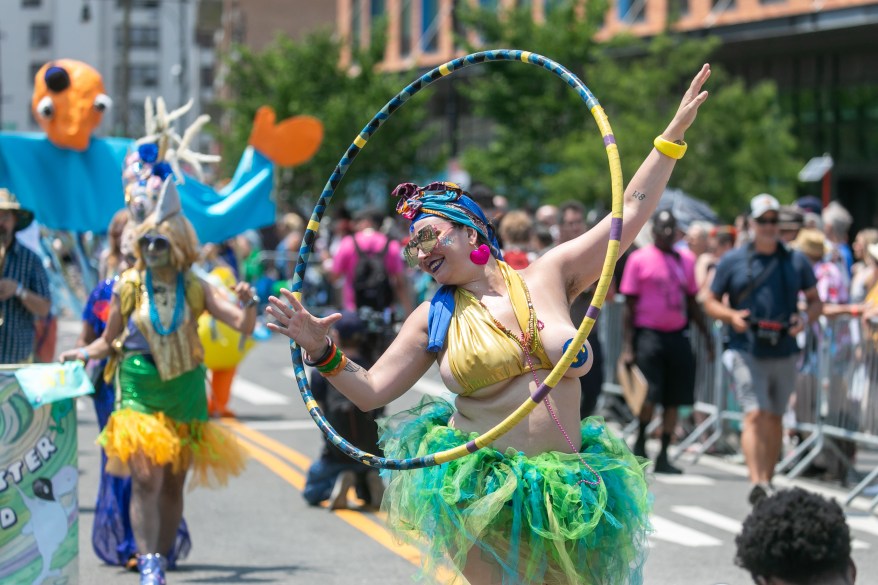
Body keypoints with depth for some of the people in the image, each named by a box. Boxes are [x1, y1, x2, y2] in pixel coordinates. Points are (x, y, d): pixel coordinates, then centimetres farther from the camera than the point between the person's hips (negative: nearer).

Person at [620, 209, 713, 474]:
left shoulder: (686, 261, 11)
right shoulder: (639, 259, -2)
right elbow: (629, 305, -2)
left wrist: (707, 335, 14)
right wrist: (627, 346, -8)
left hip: (678, 336, 5)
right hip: (649, 334, -4)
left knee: (673, 400, 5)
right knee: (648, 397, -11)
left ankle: (663, 456, 13)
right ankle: (640, 441, 14)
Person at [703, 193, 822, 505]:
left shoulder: (796, 261, 8)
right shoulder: (732, 261, 2)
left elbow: (816, 301, 14)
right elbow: (710, 302, 7)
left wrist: (805, 318, -8)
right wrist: (732, 316, -13)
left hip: (784, 353, 3)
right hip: (746, 351, -3)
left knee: (775, 418, 11)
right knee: (755, 414, -16)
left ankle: (768, 481, 23)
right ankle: (756, 483, -23)